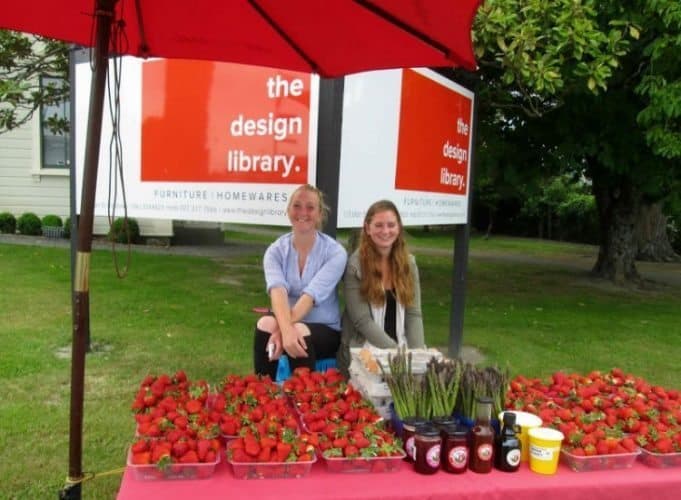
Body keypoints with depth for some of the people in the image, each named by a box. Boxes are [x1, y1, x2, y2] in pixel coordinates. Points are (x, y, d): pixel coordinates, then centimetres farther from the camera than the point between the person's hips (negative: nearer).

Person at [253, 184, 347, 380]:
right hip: (285, 324, 2)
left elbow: (311, 295, -23)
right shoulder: (276, 250, -2)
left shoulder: (335, 252, -9)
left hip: (324, 330, -2)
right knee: (265, 324, -30)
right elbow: (278, 291, -22)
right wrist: (286, 329, -40)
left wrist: (284, 329, -35)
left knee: (300, 333, -34)